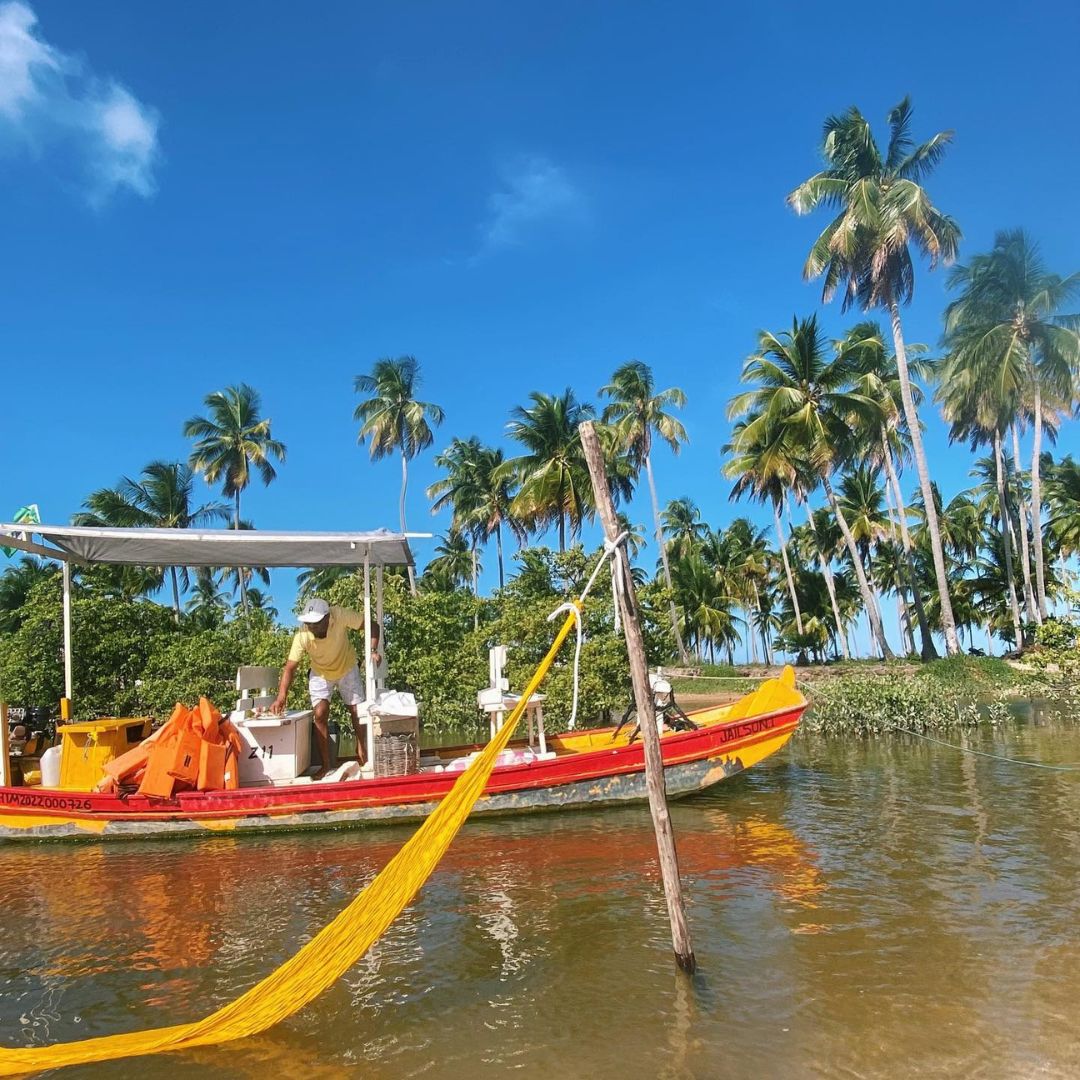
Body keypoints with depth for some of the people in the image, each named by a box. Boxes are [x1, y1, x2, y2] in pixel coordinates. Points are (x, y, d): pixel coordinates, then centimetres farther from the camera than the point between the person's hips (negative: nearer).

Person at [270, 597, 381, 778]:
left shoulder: (341, 616, -35)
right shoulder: (302, 635, -32)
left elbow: (372, 626, -24)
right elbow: (290, 668, -28)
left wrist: (373, 650, -38)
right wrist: (281, 698, -40)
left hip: (347, 669, 0)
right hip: (320, 673, 0)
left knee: (358, 712, 3)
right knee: (320, 715, -11)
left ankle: (363, 756, 24)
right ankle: (325, 765, 2)